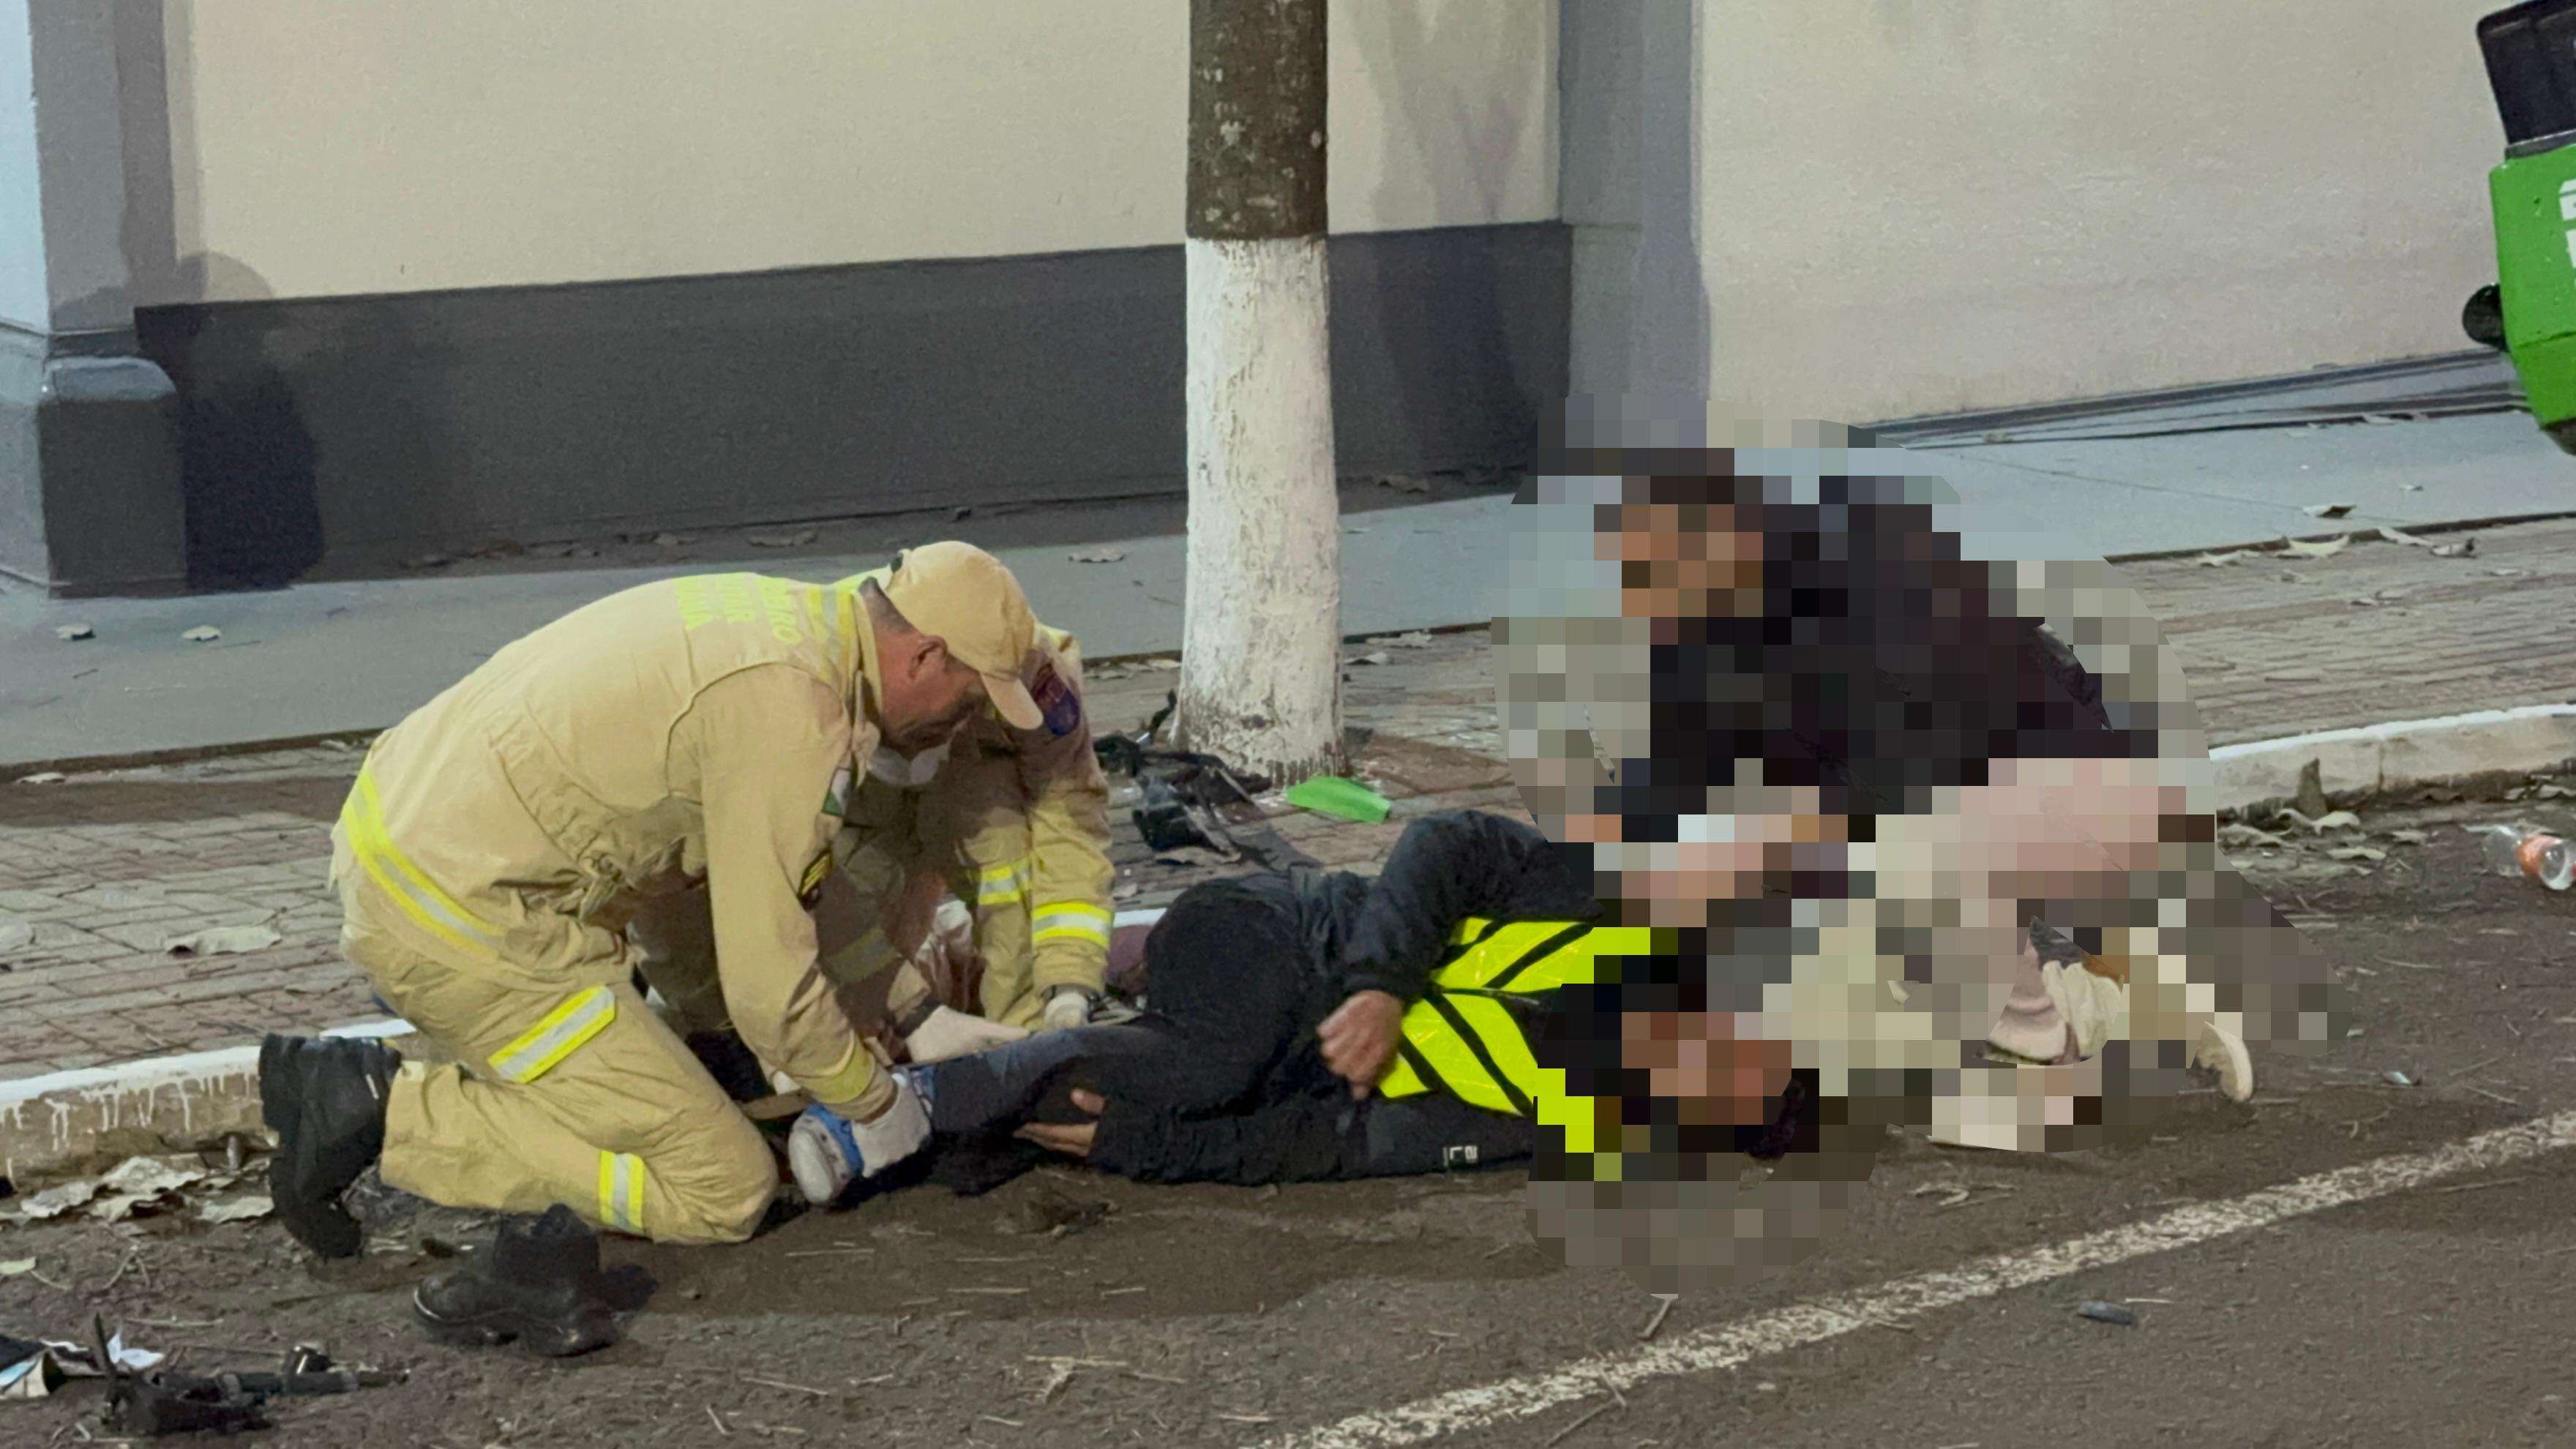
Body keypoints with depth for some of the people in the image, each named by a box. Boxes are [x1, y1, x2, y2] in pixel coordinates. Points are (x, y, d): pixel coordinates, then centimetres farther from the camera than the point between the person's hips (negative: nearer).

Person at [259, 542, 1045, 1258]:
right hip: (461, 918, -10)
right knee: (724, 1191, -5)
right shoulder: (790, 703, -18)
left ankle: (347, 1081, 14)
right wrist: (873, 1103, 2)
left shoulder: (784, 613, 12)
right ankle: (390, 1111, -7)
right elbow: (769, 979, -16)